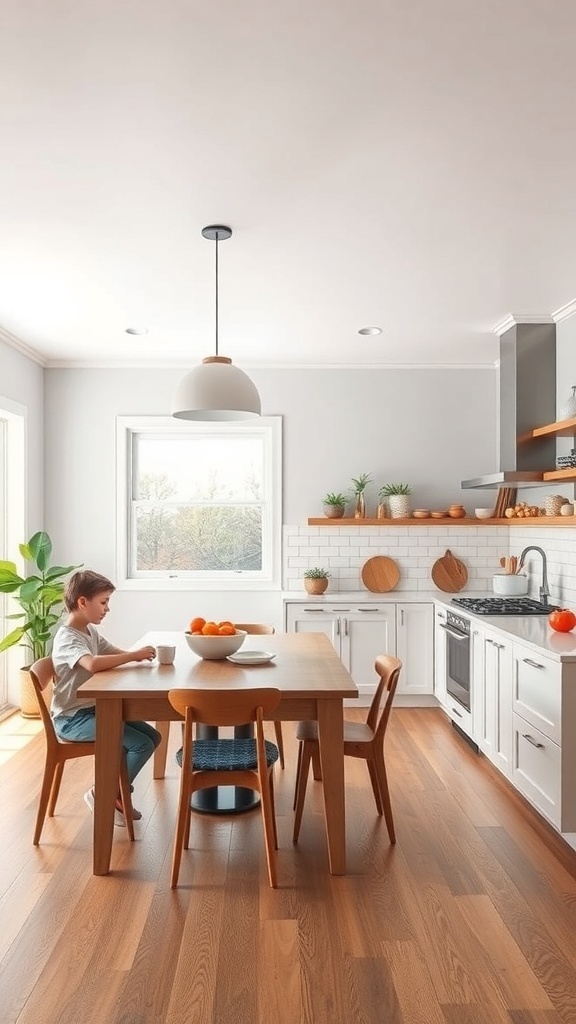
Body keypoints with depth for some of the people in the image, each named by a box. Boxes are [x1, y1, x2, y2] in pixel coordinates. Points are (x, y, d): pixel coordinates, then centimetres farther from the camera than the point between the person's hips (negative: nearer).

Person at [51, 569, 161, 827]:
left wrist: (137, 654, -9)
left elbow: (115, 653, 12)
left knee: (152, 736, 3)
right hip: (72, 719, -9)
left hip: (94, 709, 9)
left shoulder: (90, 631, 9)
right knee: (142, 744, -17)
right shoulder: (67, 638, -22)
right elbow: (93, 664, -41)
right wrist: (135, 655, -33)